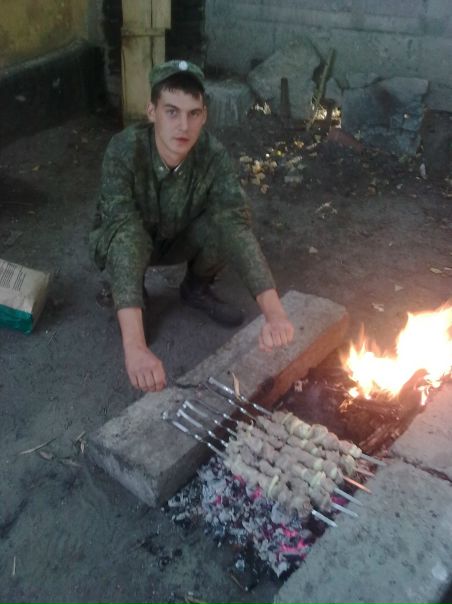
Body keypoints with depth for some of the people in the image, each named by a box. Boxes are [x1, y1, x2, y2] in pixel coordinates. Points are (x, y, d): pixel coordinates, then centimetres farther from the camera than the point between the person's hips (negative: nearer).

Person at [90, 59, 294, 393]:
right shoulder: (124, 150, -35)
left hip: (177, 239, 2)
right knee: (128, 239, -37)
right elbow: (124, 232, -47)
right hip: (125, 242, -2)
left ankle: (197, 288, 3)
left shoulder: (213, 154, -28)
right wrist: (135, 346, -58)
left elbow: (238, 227, -38)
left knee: (227, 220, -28)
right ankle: (132, 299, -3)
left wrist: (275, 313, -53)